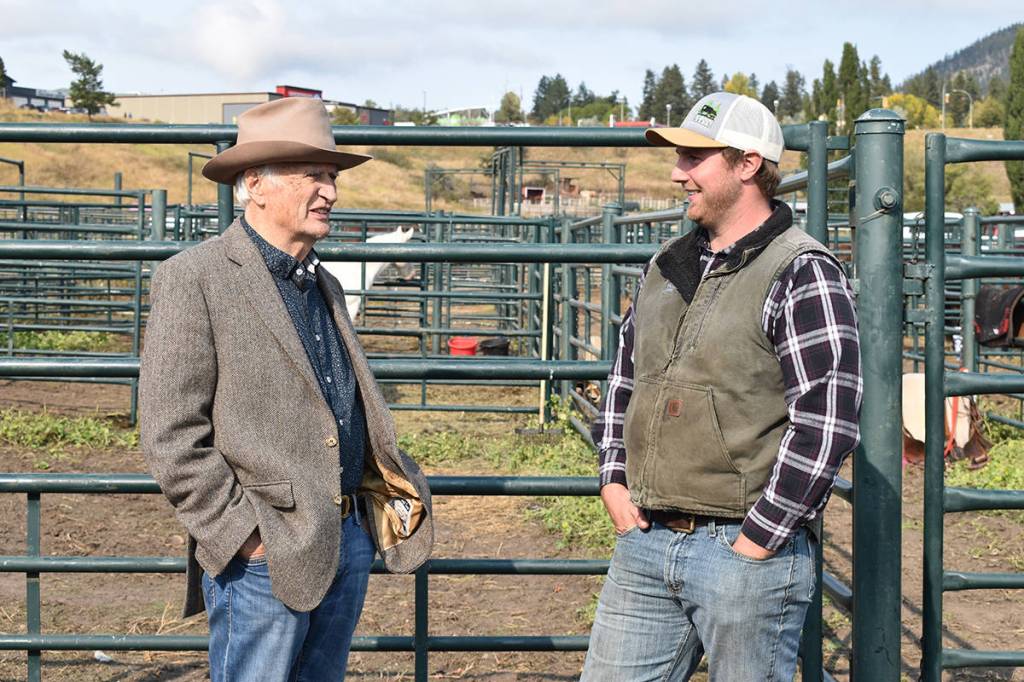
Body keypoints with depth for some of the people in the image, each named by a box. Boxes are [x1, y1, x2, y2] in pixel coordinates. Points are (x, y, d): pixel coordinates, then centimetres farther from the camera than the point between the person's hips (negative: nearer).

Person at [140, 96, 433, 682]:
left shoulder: (324, 286, 17)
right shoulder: (193, 280, -9)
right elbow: (172, 437, -14)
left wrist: (393, 487, 10)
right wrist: (242, 535, -16)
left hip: (350, 540, 8)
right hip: (265, 551, -7)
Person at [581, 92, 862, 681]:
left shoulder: (801, 274, -10)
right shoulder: (668, 266, 13)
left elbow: (826, 422, -17)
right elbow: (625, 374, 24)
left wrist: (758, 539, -16)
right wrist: (614, 479, 12)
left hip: (748, 551, -7)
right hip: (645, 542, 7)